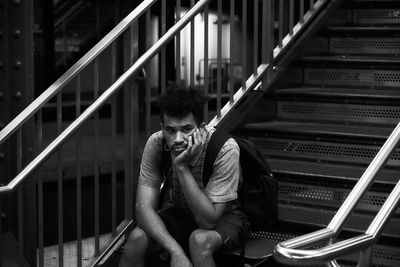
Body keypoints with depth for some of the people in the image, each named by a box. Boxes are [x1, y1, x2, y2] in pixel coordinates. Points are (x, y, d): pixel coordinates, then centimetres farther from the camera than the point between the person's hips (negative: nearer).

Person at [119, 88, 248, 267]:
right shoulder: (156, 144, -21)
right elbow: (144, 208, -23)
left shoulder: (225, 150, -30)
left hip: (224, 217, -3)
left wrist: (182, 166, -38)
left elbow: (208, 221, -31)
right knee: (137, 238, -25)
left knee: (200, 240, -36)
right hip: (180, 212, 3)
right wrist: (176, 251, -37)